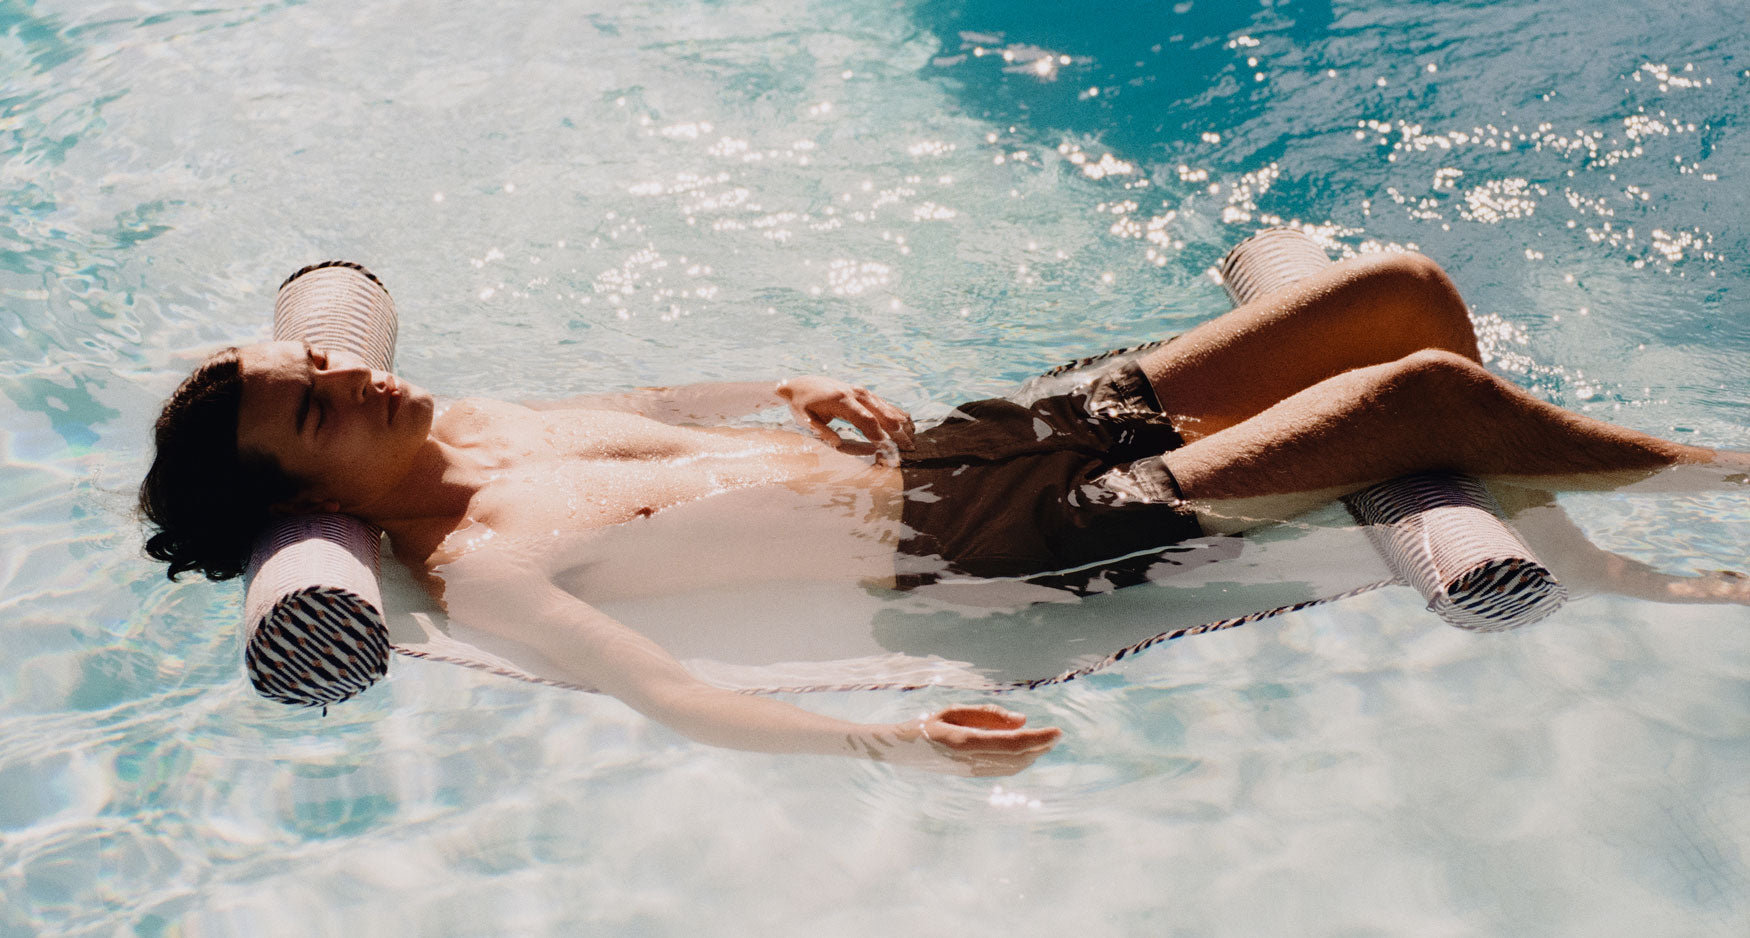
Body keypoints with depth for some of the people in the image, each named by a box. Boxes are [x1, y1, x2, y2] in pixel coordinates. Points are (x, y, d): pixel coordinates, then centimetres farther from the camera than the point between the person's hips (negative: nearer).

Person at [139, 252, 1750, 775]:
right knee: (1424, 389, -12)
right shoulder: (473, 564, -13)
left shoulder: (487, 422, 11)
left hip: (949, 444, 9)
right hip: (979, 547, -9)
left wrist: (801, 386, 11)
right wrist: (886, 742, -35)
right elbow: (668, 693, -25)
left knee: (1402, 288, 7)